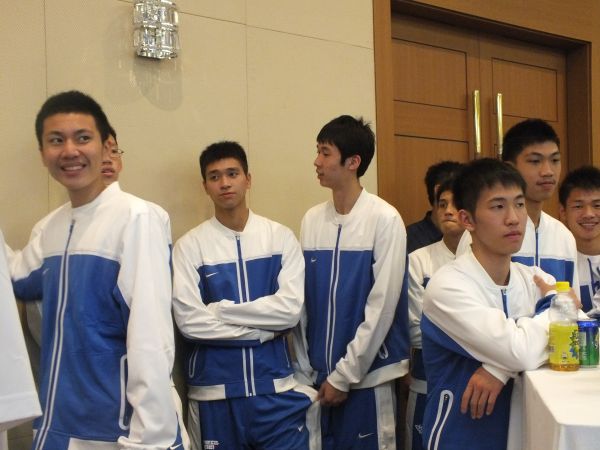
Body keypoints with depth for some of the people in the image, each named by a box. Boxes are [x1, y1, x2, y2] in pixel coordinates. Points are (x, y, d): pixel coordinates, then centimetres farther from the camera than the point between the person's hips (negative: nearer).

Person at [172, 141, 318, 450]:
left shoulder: (280, 237, -1)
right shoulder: (189, 245, -4)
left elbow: (290, 309, -9)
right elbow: (189, 321, -11)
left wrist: (221, 309, -12)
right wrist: (264, 330, -10)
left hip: (275, 384, 1)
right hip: (214, 388, 0)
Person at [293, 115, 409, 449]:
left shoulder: (385, 219, -10)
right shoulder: (312, 220, 3)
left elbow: (381, 306, -12)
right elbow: (302, 301, 5)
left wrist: (344, 375, -11)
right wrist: (305, 369, 3)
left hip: (368, 375, -4)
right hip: (319, 375, 4)